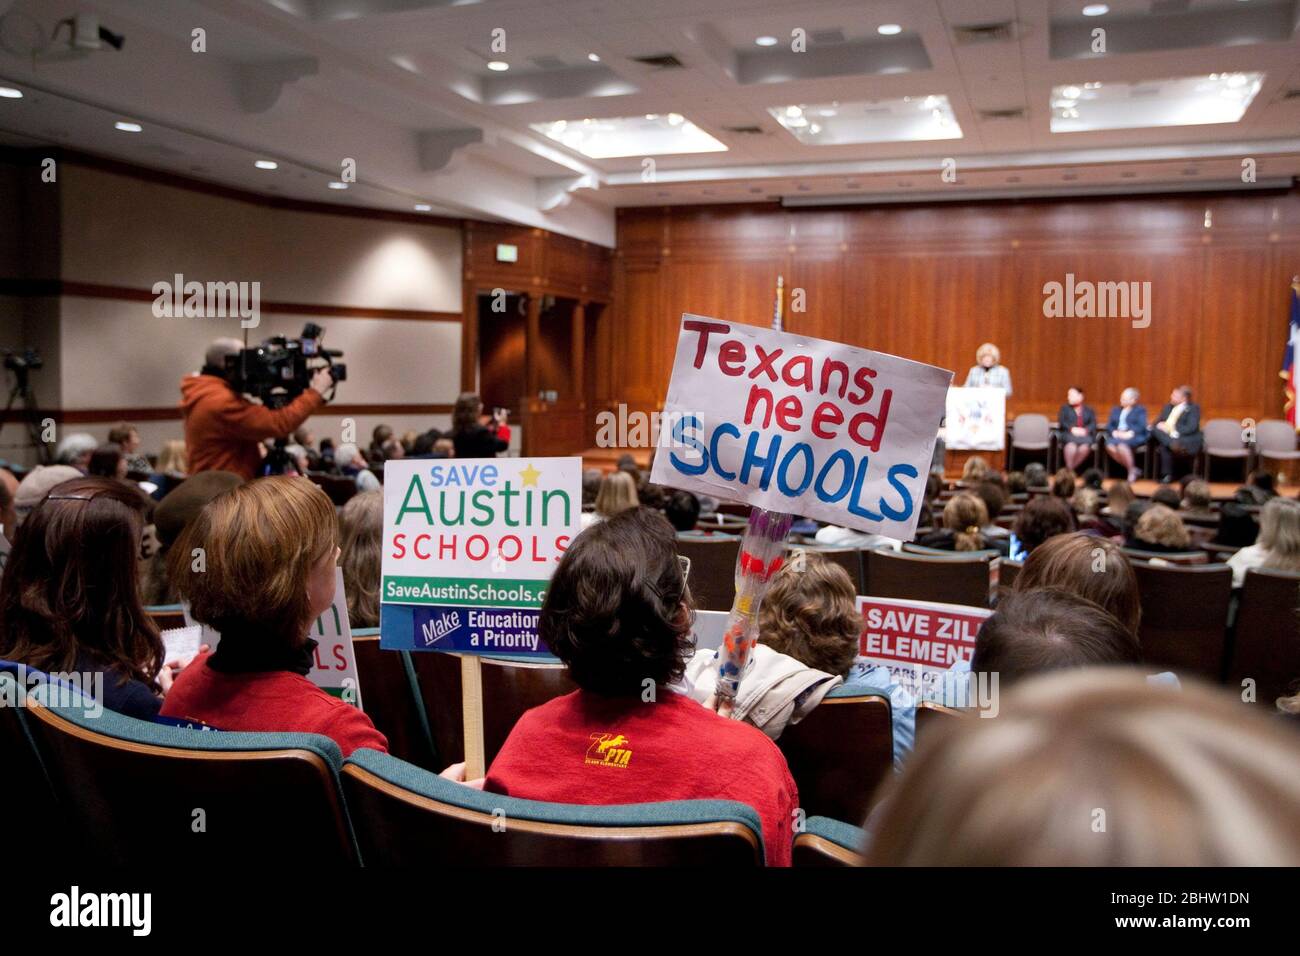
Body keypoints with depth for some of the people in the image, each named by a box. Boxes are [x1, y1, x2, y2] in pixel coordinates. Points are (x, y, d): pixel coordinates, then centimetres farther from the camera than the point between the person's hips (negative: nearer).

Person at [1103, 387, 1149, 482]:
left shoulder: (1141, 409, 10)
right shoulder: (1115, 410, 24)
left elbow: (1141, 426, -5)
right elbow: (1109, 425, 14)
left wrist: (1130, 433, -21)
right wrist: (1114, 432, -9)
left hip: (1135, 436, -4)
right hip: (1117, 436, 4)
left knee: (1122, 445, -38)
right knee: (1110, 447, -32)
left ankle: (1132, 471, -21)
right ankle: (1134, 469, -18)